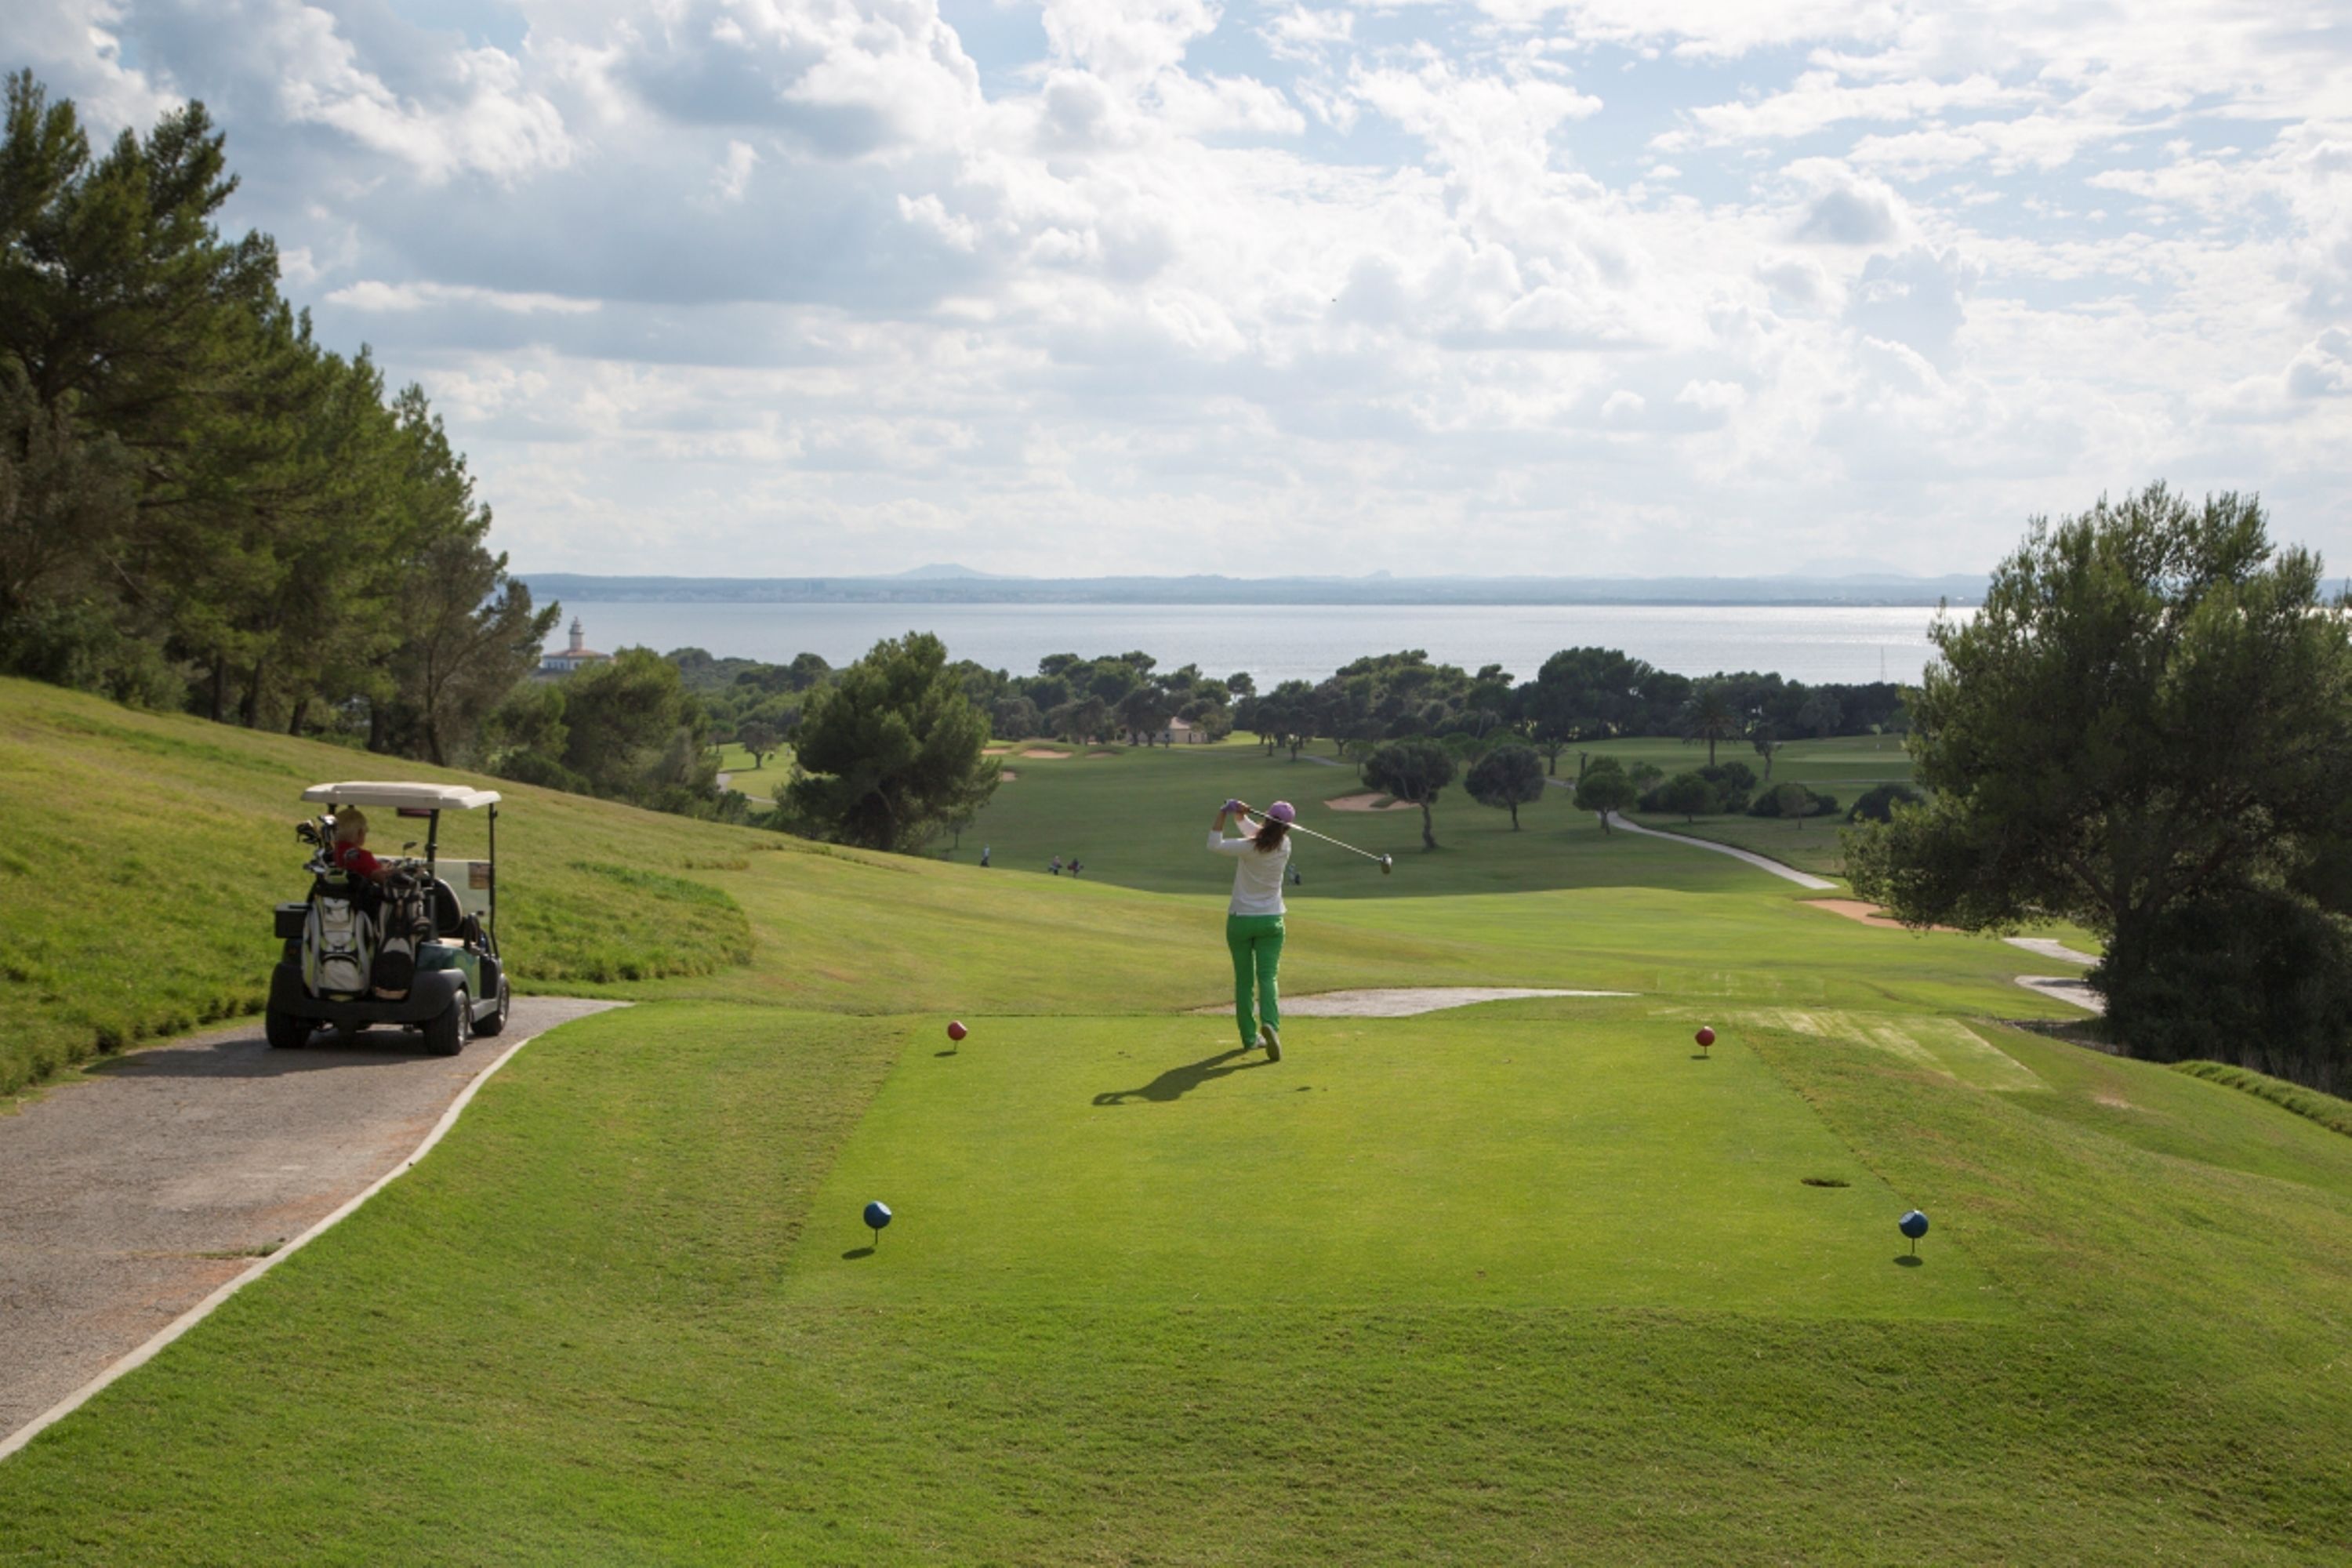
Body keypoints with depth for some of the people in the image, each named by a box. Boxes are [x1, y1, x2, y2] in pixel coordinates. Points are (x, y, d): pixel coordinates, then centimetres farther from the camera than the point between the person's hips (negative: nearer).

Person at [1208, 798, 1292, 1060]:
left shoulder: (1249, 848, -19)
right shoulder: (1284, 847, -5)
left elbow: (1214, 846, -16)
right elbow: (1260, 835, 13)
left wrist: (1224, 814, -15)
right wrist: (1241, 817, -1)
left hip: (1240, 920, -2)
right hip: (1271, 921, 2)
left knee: (1244, 979, 8)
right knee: (1268, 976, -3)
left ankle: (1249, 1036, 11)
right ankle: (1270, 1024, -28)